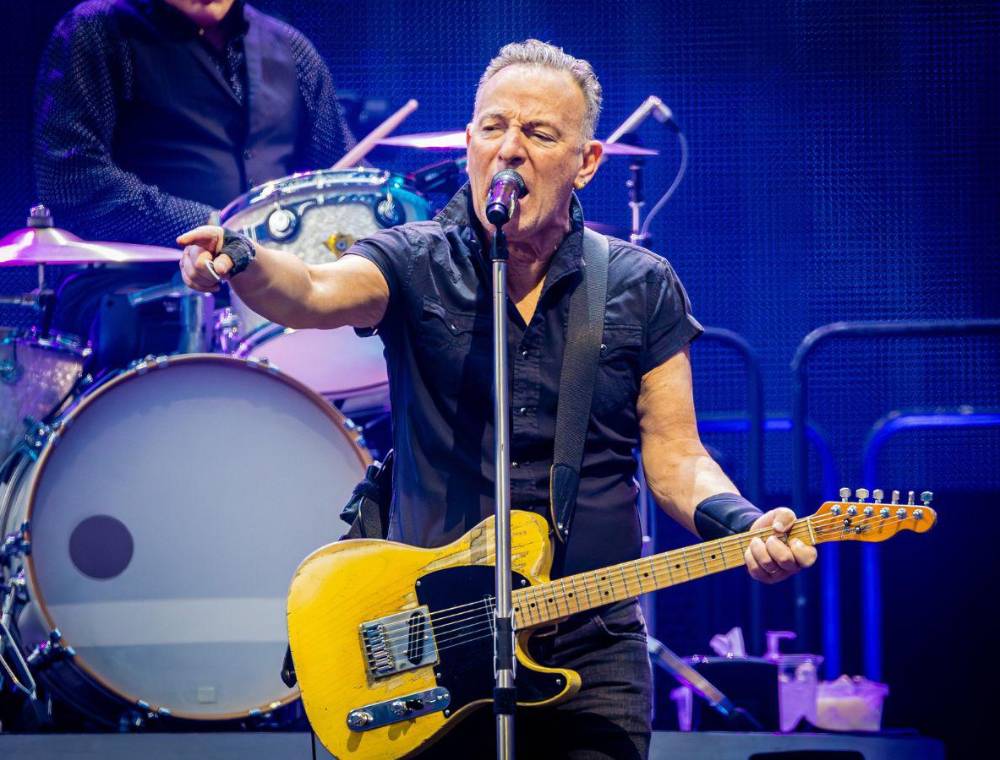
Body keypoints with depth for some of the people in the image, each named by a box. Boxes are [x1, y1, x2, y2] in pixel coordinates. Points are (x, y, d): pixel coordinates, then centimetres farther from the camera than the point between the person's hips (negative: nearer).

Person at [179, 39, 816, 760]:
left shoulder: (643, 288, 6)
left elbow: (675, 457, 6)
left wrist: (741, 525, -15)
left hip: (592, 653, 1)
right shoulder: (415, 264, 1)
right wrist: (240, 261, -42)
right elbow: (316, 293, -20)